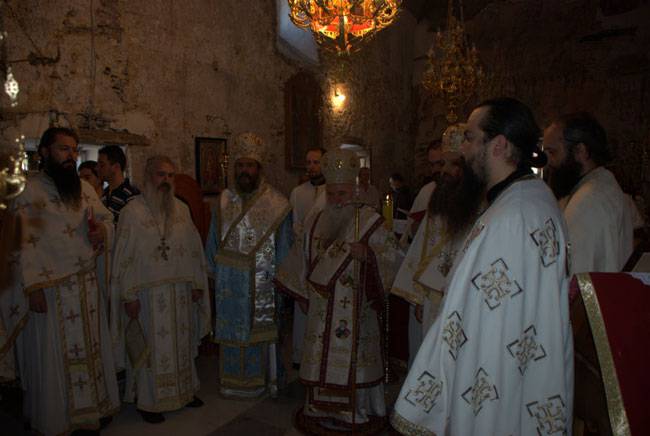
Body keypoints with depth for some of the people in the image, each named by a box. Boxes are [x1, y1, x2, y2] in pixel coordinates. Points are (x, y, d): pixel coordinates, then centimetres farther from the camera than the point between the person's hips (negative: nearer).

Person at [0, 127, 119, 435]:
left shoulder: (85, 188, 8)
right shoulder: (28, 191, -9)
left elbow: (106, 217, 18)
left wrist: (102, 229, -7)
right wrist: (33, 287, -18)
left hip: (88, 285, 6)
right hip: (50, 290, -5)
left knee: (92, 348, 16)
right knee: (53, 356, 8)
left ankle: (95, 406, 34)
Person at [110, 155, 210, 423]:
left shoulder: (182, 209, 5)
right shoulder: (132, 211, -8)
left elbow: (194, 249, 8)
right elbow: (125, 256, -9)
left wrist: (197, 283, 5)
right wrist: (129, 295, -11)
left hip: (180, 291, 5)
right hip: (148, 294, -4)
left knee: (181, 342, 16)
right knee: (150, 346, 8)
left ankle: (184, 390, 34)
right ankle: (148, 400, 25)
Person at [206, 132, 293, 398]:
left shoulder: (277, 204, -6)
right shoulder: (224, 202, 4)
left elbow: (283, 248, -3)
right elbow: (213, 246, 11)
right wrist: (217, 274, 8)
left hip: (263, 287, -3)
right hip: (229, 289, 3)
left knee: (261, 334, 7)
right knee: (231, 334, 12)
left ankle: (264, 380, 27)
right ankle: (232, 382, 31)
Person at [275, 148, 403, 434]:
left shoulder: (368, 220, -7)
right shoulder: (316, 222, 8)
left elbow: (393, 255, -9)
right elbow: (304, 259, 18)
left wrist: (367, 254, -26)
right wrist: (305, 291, 19)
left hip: (356, 309, -4)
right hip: (322, 309, 4)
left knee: (353, 361, 5)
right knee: (320, 360, 12)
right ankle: (320, 411, 31)